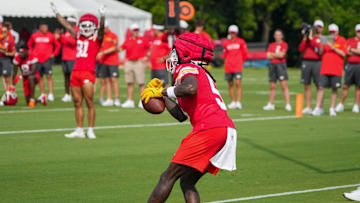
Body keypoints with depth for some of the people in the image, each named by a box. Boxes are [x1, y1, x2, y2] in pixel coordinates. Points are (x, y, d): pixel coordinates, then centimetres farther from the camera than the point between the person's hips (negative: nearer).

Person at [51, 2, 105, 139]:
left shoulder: (97, 38, 2)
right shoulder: (78, 36, 18)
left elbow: (101, 28, -17)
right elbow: (66, 25, 27)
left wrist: (102, 16, -35)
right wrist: (56, 12, 33)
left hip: (88, 72, -6)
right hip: (76, 71, 6)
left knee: (89, 102, -8)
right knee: (77, 103, 7)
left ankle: (90, 131, -5)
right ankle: (79, 130, 12)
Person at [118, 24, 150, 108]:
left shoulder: (142, 40, 4)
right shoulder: (127, 40, 10)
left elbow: (150, 48, 11)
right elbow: (120, 49, 6)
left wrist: (146, 56, 1)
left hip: (139, 62, -3)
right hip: (129, 62, 3)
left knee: (141, 83, -5)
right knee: (129, 83, 6)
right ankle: (130, 101, 11)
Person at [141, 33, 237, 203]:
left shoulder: (187, 68, 3)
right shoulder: (201, 74, 30)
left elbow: (190, 88, -23)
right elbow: (181, 116, 29)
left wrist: (163, 92, -8)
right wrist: (162, 94, 29)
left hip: (209, 128, -9)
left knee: (168, 177, -3)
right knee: (187, 183, 14)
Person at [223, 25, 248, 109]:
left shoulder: (241, 42, 1)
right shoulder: (226, 43, 8)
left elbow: (244, 53, 10)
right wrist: (229, 61, 14)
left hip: (237, 67, -3)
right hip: (228, 67, 3)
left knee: (238, 83, -12)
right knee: (230, 85, 6)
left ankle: (238, 102, -15)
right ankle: (233, 102, 14)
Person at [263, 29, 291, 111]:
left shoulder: (284, 44, 1)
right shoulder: (271, 45, 14)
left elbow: (282, 55, -11)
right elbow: (268, 56, 4)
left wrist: (273, 54, 0)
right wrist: (277, 55, -5)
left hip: (281, 64, -5)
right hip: (272, 65, 5)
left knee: (284, 85, -11)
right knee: (272, 86, 10)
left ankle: (288, 105, -14)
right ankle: (271, 104, 18)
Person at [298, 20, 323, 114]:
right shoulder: (308, 36, 14)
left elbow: (321, 49, -12)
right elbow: (301, 49, 6)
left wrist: (311, 38, -11)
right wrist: (304, 38, -2)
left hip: (317, 62, -3)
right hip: (306, 62, 3)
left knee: (319, 86, -5)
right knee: (307, 86, 4)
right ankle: (308, 108, 9)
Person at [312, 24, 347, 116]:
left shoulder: (342, 41, 3)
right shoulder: (326, 40, 14)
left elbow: (344, 54, -5)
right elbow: (320, 53, 11)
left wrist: (333, 47, -14)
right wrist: (323, 45, -7)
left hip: (336, 70, -3)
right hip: (325, 69, 3)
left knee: (334, 89, 1)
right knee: (321, 87, -4)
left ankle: (332, 109, 8)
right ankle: (318, 108, -3)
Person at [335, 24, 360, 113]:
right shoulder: (350, 40, 12)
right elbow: (346, 52, 0)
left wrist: (352, 49, -5)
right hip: (350, 65, 1)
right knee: (345, 86, 1)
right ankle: (341, 105, 7)